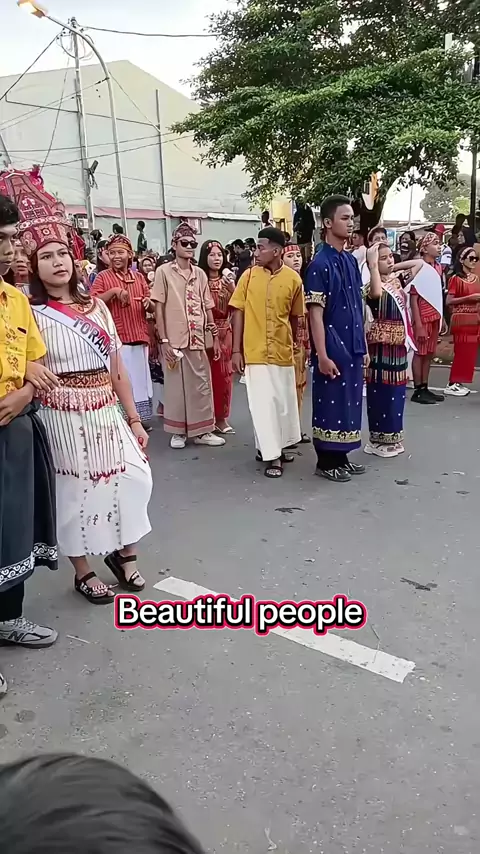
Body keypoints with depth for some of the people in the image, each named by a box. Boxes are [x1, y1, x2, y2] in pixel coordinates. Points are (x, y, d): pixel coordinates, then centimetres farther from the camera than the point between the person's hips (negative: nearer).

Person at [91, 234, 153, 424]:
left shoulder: (139, 277, 14)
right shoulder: (103, 277, 2)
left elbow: (152, 308, 19)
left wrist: (148, 303, -4)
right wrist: (113, 291, -19)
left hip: (139, 338, 5)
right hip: (116, 339, -4)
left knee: (141, 378, 11)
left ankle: (141, 418, 23)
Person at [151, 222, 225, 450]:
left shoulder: (200, 274, 11)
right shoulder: (163, 272, -2)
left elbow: (207, 307, 13)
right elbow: (158, 308, -5)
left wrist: (215, 337, 9)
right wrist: (164, 340, -11)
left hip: (198, 339, 4)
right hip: (174, 340, -4)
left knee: (202, 385, 8)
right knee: (175, 386, 5)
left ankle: (202, 431, 19)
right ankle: (178, 432, 18)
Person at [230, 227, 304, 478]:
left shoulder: (293, 279, -3)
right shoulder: (249, 275, -3)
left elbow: (294, 316, 8)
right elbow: (238, 313, -1)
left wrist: (289, 343, 13)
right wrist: (236, 350, -5)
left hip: (282, 351, 2)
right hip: (255, 351, -2)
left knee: (284, 401, 12)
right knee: (263, 402, -1)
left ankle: (275, 446, 30)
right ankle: (271, 454, 7)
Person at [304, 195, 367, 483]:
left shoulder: (351, 261, 10)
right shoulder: (320, 264, -12)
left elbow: (359, 309, 14)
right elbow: (316, 313, -15)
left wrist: (364, 346, 14)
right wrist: (322, 355, -18)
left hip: (353, 345, 8)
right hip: (333, 346, -7)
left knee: (350, 400, 13)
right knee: (330, 401, 1)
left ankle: (342, 457, 26)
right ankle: (326, 461, 14)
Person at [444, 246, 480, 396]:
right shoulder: (456, 278, -8)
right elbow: (448, 301, -15)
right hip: (461, 319, -7)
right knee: (461, 351, -6)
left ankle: (459, 383, 14)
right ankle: (451, 384, 0)